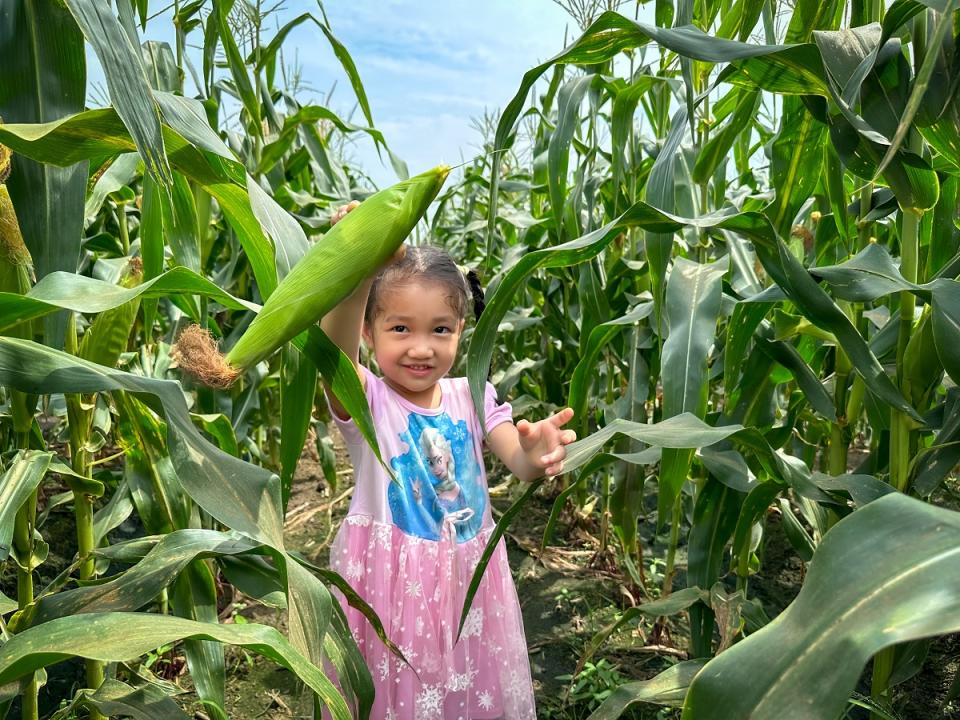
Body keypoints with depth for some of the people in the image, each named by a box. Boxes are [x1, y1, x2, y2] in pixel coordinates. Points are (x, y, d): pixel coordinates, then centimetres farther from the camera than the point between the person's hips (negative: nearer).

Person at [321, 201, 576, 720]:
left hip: (468, 578, 3)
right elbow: (335, 352, -36)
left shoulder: (471, 397, -2)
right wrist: (360, 271, -56)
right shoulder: (365, 399, -13)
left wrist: (538, 454, -40)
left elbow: (518, 460, -14)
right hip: (392, 585, -3)